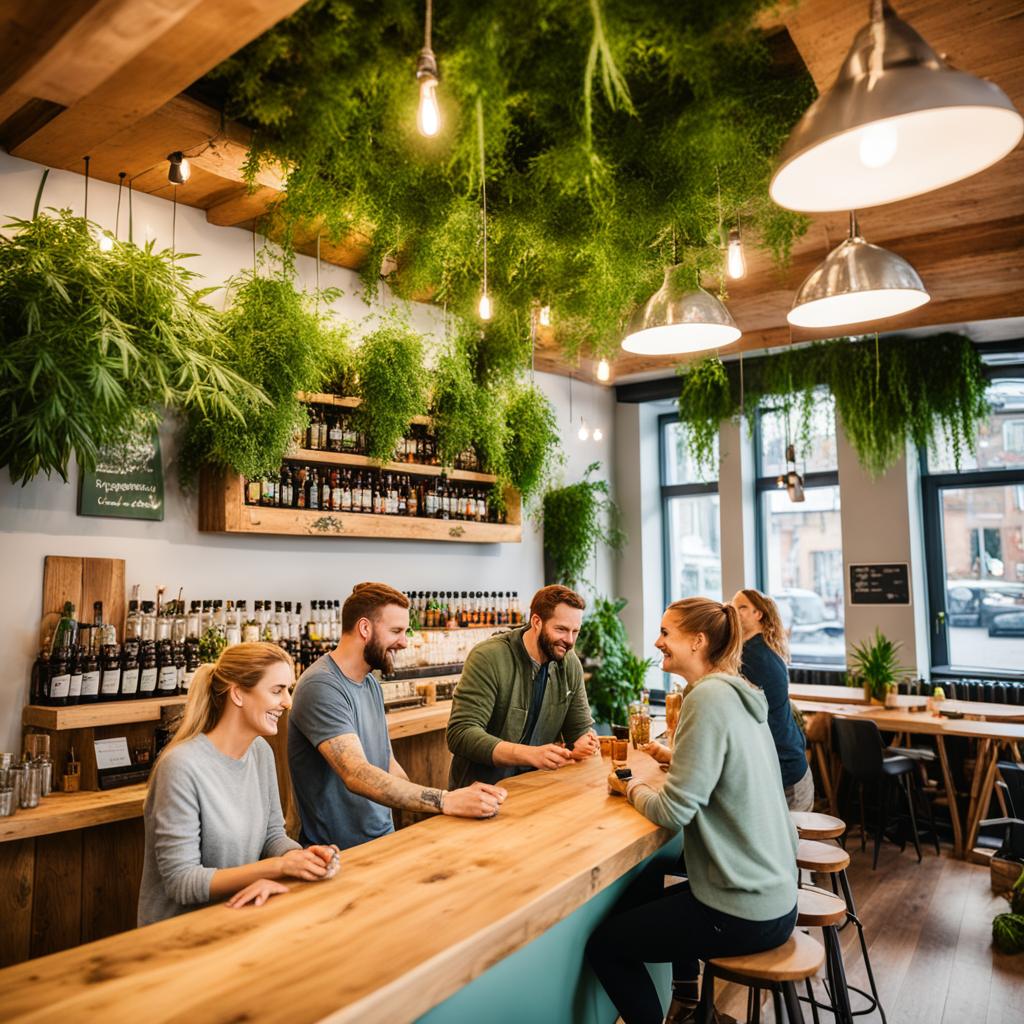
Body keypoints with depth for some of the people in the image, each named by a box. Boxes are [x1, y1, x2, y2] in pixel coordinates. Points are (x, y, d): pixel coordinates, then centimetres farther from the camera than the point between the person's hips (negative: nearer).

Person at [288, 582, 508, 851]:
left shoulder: (371, 684, 12)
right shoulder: (321, 687, -18)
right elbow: (357, 775, -27)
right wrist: (446, 801, -33)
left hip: (384, 836, 8)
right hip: (341, 851, -8)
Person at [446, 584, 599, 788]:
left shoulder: (570, 664, 1)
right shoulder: (488, 658, -17)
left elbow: (581, 727, 9)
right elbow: (461, 734, -23)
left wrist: (586, 742, -16)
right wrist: (531, 754, -33)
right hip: (482, 786, -7)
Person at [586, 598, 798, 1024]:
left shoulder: (709, 697, -22)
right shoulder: (737, 692, 5)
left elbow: (673, 810, -22)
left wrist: (632, 788, -4)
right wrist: (676, 757, 6)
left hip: (746, 914, -9)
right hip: (772, 891, 9)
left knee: (603, 944, 5)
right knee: (646, 892, 29)